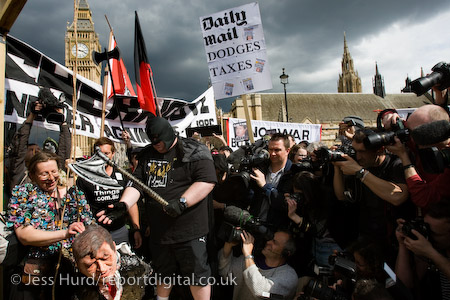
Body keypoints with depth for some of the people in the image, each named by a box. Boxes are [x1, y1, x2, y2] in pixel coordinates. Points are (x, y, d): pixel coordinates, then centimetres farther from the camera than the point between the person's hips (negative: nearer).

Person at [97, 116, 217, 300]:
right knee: (162, 273, 24)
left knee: (197, 275, 6)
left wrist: (182, 202, -26)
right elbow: (136, 184, 8)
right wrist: (123, 204, -10)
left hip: (189, 230, -5)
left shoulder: (194, 152, -9)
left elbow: (208, 180, -18)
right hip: (158, 230, 6)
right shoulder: (147, 155, 10)